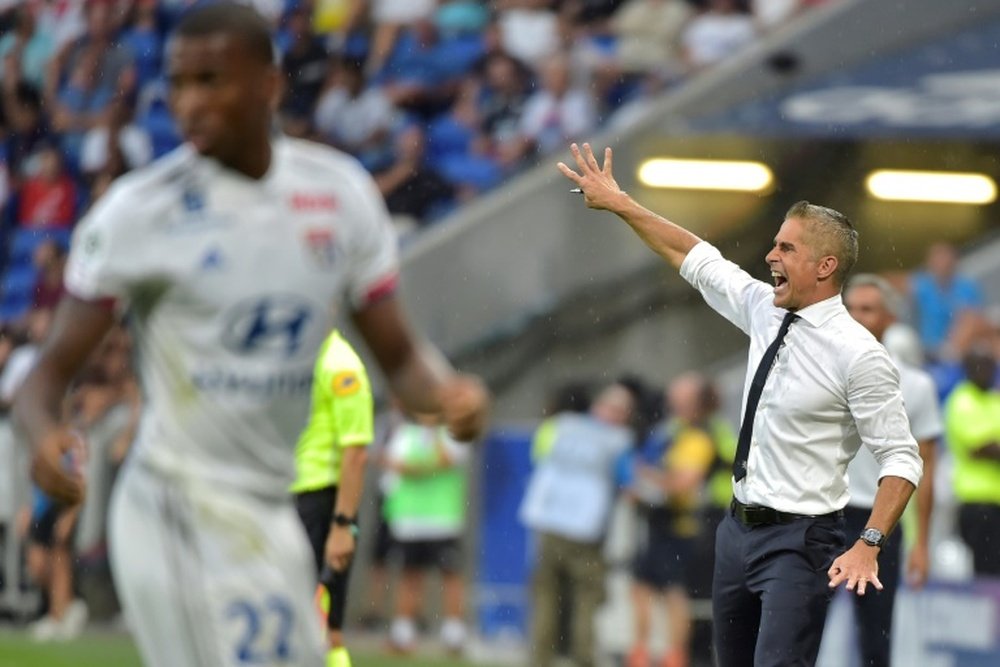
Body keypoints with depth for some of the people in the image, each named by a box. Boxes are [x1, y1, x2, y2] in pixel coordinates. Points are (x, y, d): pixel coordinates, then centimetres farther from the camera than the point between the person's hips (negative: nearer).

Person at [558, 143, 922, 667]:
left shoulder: (858, 354, -16)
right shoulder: (764, 311, 4)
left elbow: (900, 459, -16)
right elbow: (697, 259, 17)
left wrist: (868, 547, -24)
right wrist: (618, 203, 18)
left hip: (800, 540, -8)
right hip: (740, 526, 8)